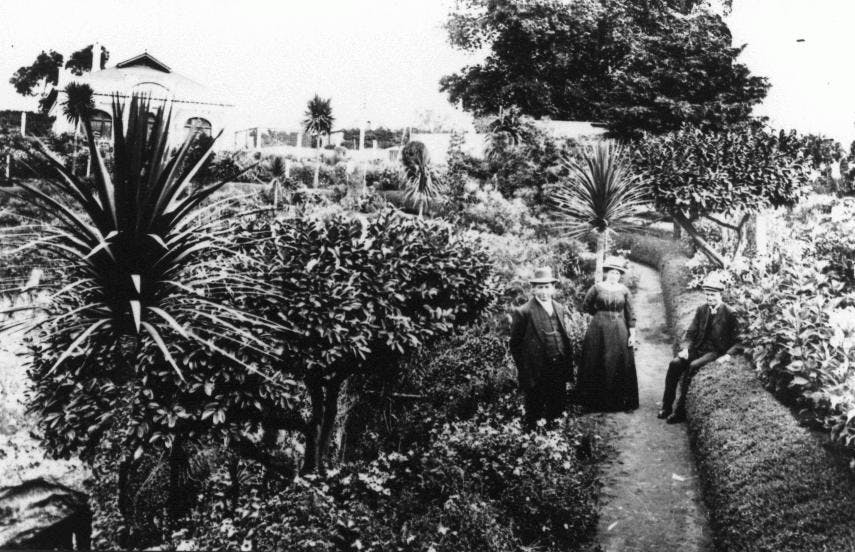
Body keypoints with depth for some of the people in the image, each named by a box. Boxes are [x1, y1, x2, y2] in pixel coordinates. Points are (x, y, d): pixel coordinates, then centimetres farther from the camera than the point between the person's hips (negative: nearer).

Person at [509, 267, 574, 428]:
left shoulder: (560, 309, 9)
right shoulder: (523, 312, -10)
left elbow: (566, 336, 15)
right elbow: (515, 344, -7)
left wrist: (568, 364, 9)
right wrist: (522, 369, -5)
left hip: (560, 368, 5)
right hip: (536, 371, -5)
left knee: (557, 409, 15)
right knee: (534, 411, 5)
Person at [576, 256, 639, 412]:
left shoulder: (624, 290, 4)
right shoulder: (597, 287, 0)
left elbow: (630, 314, 3)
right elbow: (586, 306, 8)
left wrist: (632, 334, -1)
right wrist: (601, 314, 7)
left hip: (619, 332, 1)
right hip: (599, 331, -1)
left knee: (619, 366, 2)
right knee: (598, 367, 2)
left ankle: (619, 401, 11)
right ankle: (597, 401, 10)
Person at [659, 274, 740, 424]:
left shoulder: (730, 314, -5)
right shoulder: (701, 310, 10)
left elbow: (737, 341, -3)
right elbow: (691, 332, 12)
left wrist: (727, 355, -19)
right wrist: (686, 348, -6)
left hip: (715, 352, -5)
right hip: (698, 348, 5)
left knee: (693, 366, -32)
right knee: (675, 364, -22)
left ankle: (680, 411, -26)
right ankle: (666, 407, -18)